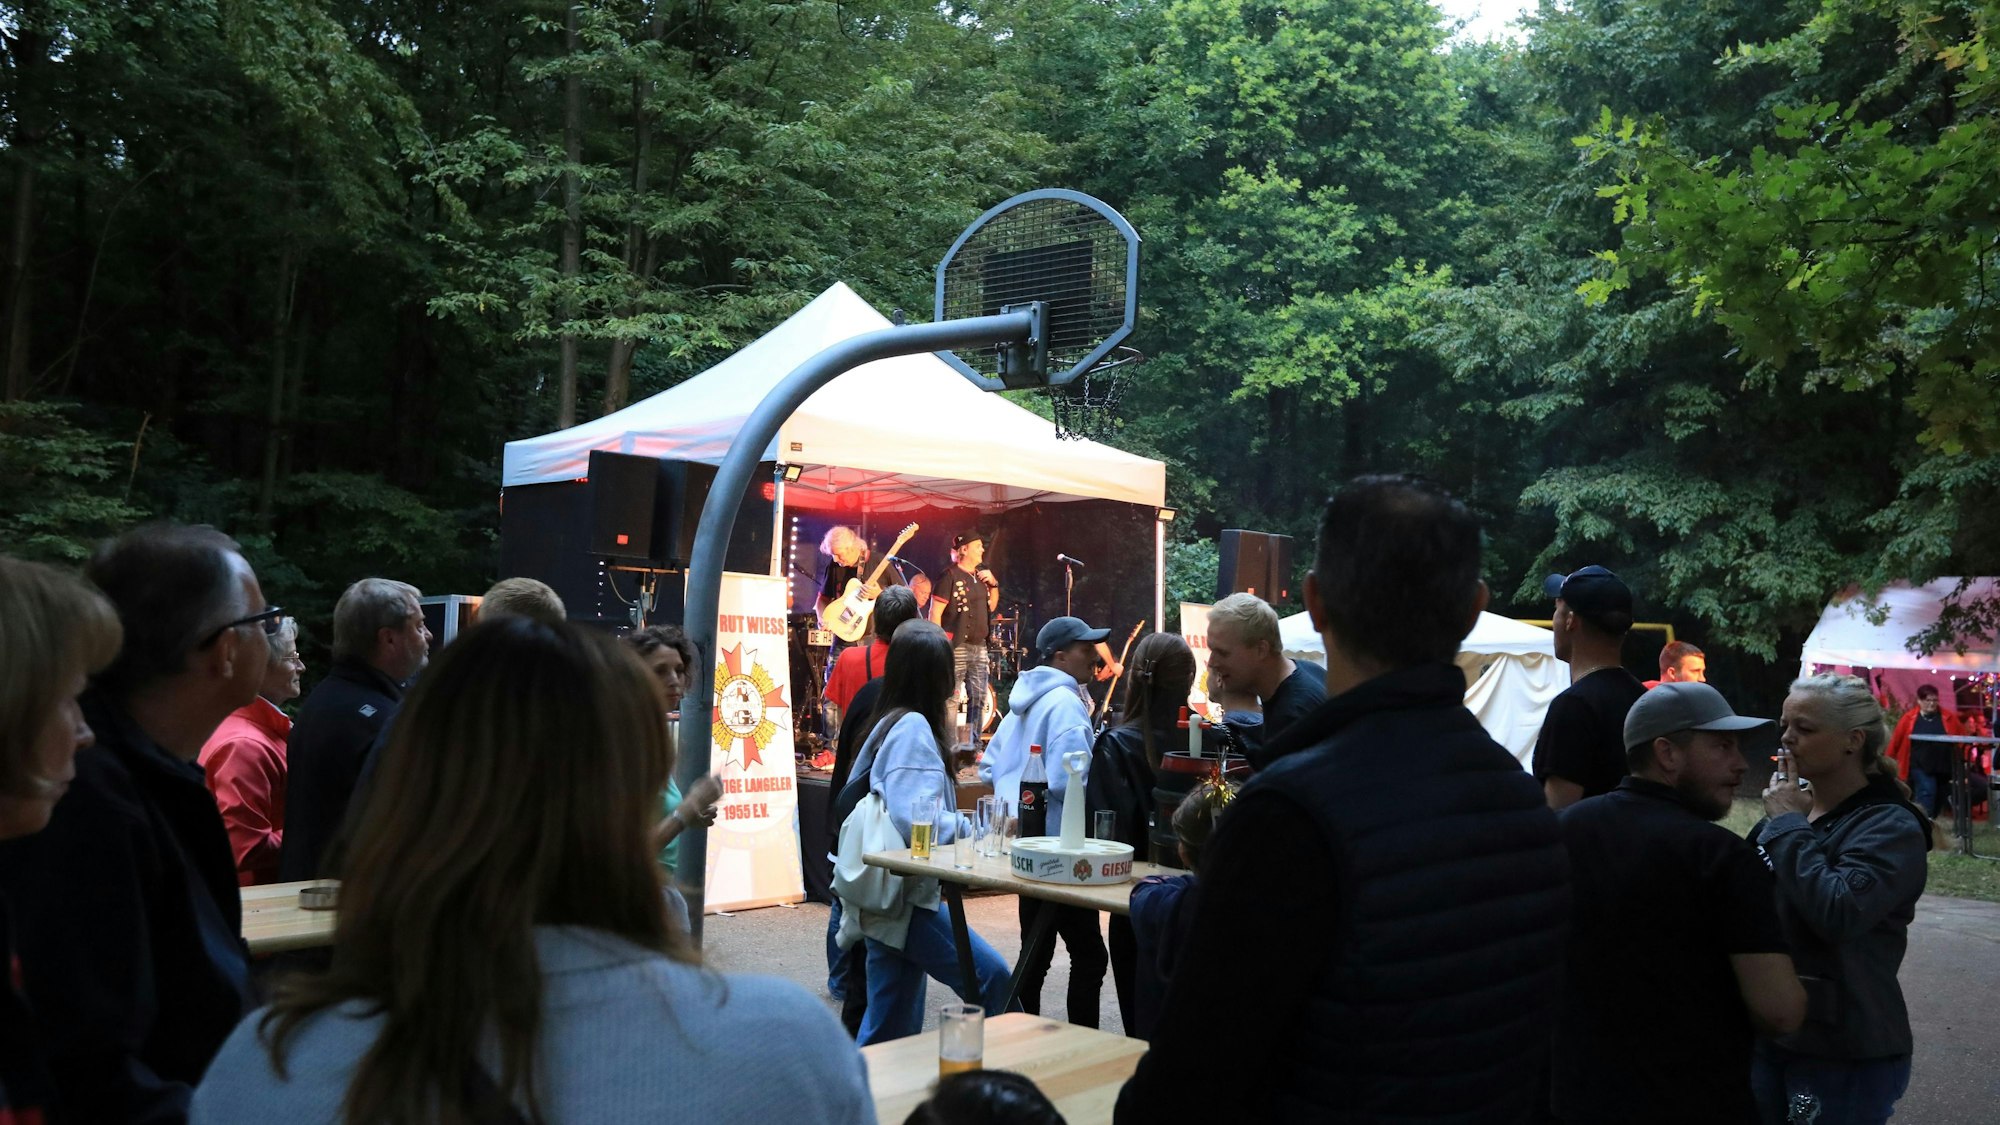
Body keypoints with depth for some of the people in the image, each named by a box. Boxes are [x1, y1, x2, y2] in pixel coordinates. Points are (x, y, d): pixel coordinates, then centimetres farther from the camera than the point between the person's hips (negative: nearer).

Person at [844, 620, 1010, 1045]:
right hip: (903, 899, -10)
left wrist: (959, 822, 13)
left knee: (889, 1033, 13)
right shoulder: (913, 728, -14)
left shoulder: (889, 724, 15)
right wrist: (970, 828, -8)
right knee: (991, 977, -16)